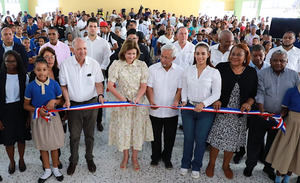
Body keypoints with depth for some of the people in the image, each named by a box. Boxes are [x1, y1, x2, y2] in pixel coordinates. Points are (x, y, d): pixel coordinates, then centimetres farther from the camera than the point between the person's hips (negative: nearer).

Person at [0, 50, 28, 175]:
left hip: (20, 110, 1)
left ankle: (21, 160, 36)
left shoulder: (23, 76, -3)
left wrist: (28, 115, -1)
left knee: (21, 136, 13)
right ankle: (12, 162, 34)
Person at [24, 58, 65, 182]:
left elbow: (61, 100, 3)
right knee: (43, 145, 14)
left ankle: (55, 168, 32)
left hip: (53, 117, 0)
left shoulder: (54, 84, -9)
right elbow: (26, 105, -1)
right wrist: (38, 110, -17)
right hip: (38, 119, 1)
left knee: (54, 144, 11)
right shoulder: (31, 86, -9)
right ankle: (47, 170, 33)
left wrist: (54, 101, -18)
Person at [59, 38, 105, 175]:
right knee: (74, 135, 9)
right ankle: (73, 160, 31)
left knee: (89, 134, 14)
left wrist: (100, 95, -15)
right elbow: (63, 85, 0)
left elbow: (98, 83, 2)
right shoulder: (65, 65, -7)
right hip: (74, 104, 0)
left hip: (91, 103, 1)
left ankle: (89, 158, 35)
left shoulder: (94, 64, -5)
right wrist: (67, 100, -13)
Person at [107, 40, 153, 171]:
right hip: (122, 102, -1)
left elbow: (144, 86, -4)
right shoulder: (116, 65, -5)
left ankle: (135, 158, 25)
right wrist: (121, 98, -21)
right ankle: (125, 156, 29)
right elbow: (110, 85, -8)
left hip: (138, 102, 1)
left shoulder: (142, 65, -2)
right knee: (123, 129, 7)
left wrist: (137, 99, -20)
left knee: (138, 129, 6)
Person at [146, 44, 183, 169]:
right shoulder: (153, 69, -4)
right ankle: (155, 156, 38)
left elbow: (180, 89, 1)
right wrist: (151, 101, -20)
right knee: (155, 136, 15)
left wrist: (176, 101, -17)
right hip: (155, 110, 0)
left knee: (170, 137, 14)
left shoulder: (179, 71, -2)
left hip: (171, 111, 1)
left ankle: (167, 157, 36)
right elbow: (149, 87, -4)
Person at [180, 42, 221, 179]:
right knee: (188, 138, 11)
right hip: (188, 108, 2)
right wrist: (184, 100, -7)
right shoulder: (188, 70, 4)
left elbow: (216, 94, -6)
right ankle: (185, 164, 30)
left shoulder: (214, 72, -5)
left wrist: (204, 103, -18)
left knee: (200, 139, 7)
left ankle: (196, 166, 27)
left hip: (205, 110, -2)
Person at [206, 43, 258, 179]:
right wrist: (216, 100, -15)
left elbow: (254, 94, 7)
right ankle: (211, 164, 27)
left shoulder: (251, 72, 2)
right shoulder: (221, 68, -4)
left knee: (232, 142, 13)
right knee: (216, 139, 2)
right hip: (220, 111, -2)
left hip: (239, 114, 2)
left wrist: (248, 103, -11)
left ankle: (226, 165, 36)